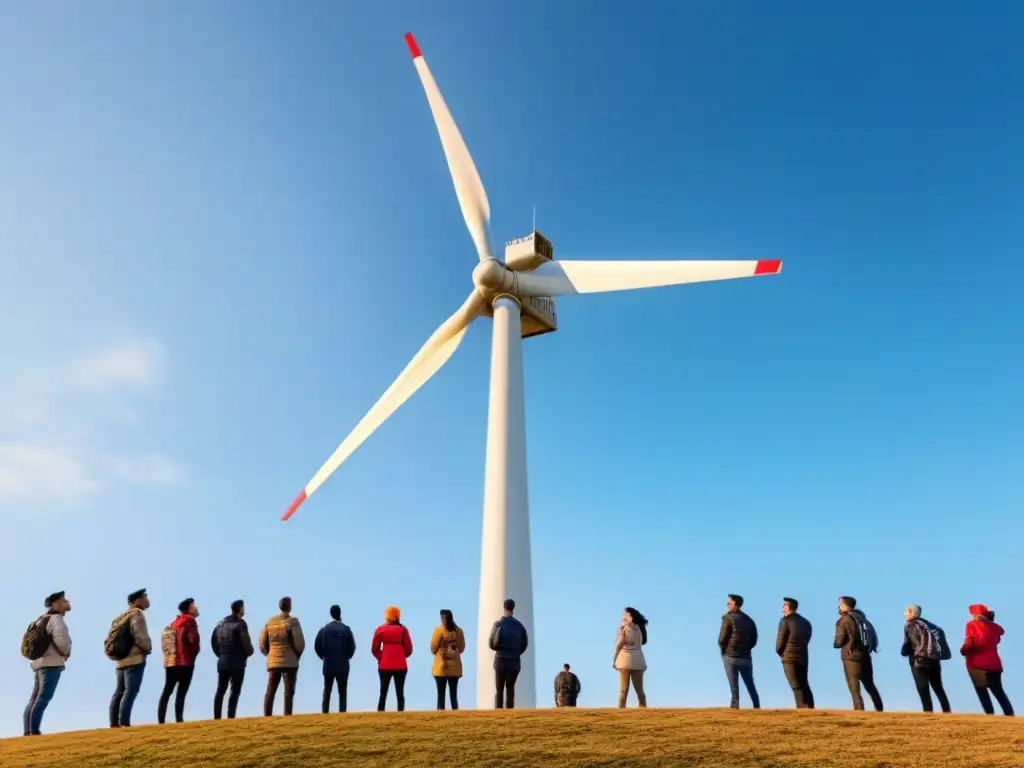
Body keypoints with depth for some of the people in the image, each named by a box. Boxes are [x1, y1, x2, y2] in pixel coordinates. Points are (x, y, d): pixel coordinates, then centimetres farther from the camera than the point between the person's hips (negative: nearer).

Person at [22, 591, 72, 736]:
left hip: (38, 662, 9)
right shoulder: (56, 618, -10)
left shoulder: (42, 619, 21)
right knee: (43, 698, -12)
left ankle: (27, 732, 7)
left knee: (34, 698, 8)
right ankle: (34, 732, -18)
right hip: (52, 664, -9)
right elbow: (62, 641, -23)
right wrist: (67, 653, -2)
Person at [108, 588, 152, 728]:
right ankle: (124, 723, -16)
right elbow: (140, 637, -18)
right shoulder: (137, 613, -8)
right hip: (135, 659, -9)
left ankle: (114, 723, 9)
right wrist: (148, 648, -3)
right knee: (130, 691, -11)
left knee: (119, 692, 9)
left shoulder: (120, 618, 20)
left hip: (121, 660, 9)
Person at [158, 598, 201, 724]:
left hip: (170, 661, 8)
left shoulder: (174, 622, 20)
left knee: (167, 691, 10)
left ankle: (161, 722, 8)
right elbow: (193, 639, -18)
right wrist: (194, 654, -2)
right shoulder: (189, 620, -6)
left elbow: (165, 640, 18)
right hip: (185, 661, -8)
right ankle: (179, 720, -16)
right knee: (181, 692, -10)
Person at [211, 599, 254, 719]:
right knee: (235, 691, -2)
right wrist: (250, 652, 3)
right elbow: (246, 642, -16)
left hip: (222, 661, 7)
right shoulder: (240, 623, -11)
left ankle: (216, 718, 10)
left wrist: (220, 654, 17)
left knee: (220, 691, 12)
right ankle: (230, 717, -7)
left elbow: (213, 640, 13)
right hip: (237, 662, -7)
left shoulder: (221, 623, 11)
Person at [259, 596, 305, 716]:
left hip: (272, 662, 4)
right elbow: (300, 643, -10)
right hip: (289, 662, -4)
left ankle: (267, 717, 1)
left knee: (270, 692, 8)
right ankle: (287, 717, -7)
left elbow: (262, 645, 8)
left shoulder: (269, 621, 8)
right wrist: (297, 655, 7)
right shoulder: (292, 621, -7)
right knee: (288, 692, -1)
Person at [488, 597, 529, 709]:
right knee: (510, 689, 11)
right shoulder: (519, 625, 4)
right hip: (515, 661, 2)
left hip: (501, 660, -2)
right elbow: (525, 643, 5)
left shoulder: (498, 624, -6)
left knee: (499, 690, 3)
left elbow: (491, 643, -7)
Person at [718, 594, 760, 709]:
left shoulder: (728, 618, -8)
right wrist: (745, 649, 14)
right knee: (750, 685, 13)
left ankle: (734, 707, -10)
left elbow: (722, 639, -10)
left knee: (734, 685, -5)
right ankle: (757, 707, 10)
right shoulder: (749, 620, 11)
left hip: (731, 656, -5)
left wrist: (724, 650, 8)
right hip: (746, 657, 6)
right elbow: (754, 640, 9)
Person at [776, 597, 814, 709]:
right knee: (804, 685, 14)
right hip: (803, 657, 7)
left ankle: (802, 710, -11)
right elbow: (806, 640, 12)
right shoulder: (806, 622, 14)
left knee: (796, 687, -5)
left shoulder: (785, 620, -8)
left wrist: (780, 652, 9)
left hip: (789, 657, -7)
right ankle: (810, 709, 11)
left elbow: (780, 641, -9)